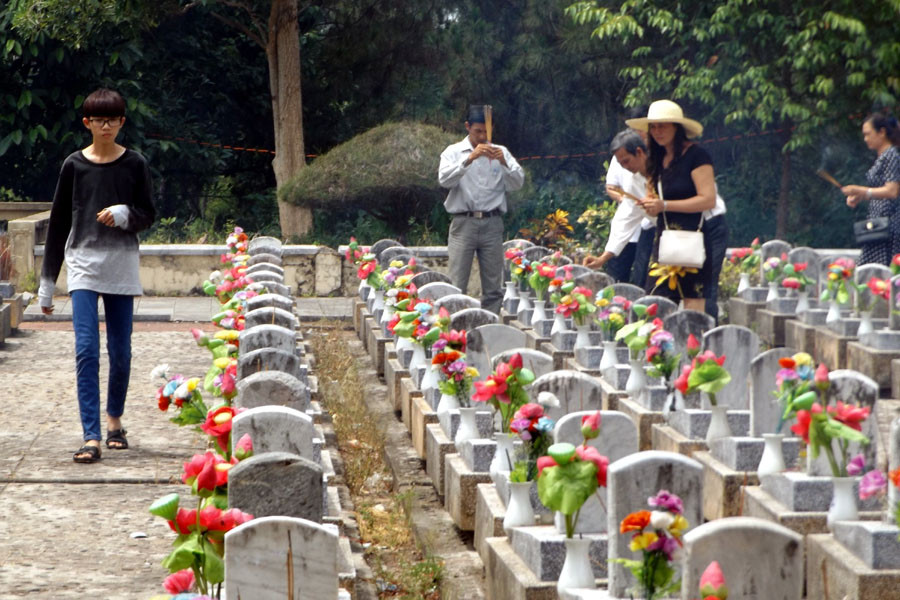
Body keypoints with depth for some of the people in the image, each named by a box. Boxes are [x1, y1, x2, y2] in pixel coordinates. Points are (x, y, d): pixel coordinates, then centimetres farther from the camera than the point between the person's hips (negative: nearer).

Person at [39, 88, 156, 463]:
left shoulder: (134, 165, 3)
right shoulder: (74, 166, 3)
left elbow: (148, 215, 7)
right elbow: (58, 223, 7)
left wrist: (124, 214, -17)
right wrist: (47, 282, 8)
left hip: (122, 266, 1)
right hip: (83, 265, -1)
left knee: (120, 351, 6)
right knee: (86, 349, -11)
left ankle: (114, 419, 29)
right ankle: (91, 437, -15)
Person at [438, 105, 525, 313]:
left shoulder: (500, 153, 13)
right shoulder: (454, 152, 8)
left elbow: (518, 183, 3)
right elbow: (444, 179, -10)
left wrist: (504, 163, -16)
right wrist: (470, 158, -21)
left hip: (492, 224, 2)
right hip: (464, 223, -2)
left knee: (493, 287, 2)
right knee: (457, 287, -7)